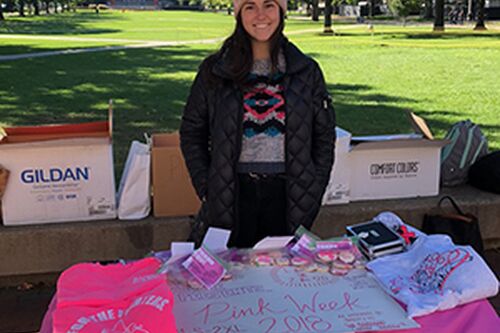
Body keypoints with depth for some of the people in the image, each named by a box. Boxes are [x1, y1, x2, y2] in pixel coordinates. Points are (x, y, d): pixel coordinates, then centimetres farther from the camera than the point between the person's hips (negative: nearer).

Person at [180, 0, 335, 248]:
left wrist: (312, 194, 1)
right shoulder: (214, 70, 3)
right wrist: (207, 190, -1)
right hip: (231, 197, 0)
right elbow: (191, 133, 7)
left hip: (287, 198, 1)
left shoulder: (306, 71, 5)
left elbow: (324, 137, 9)